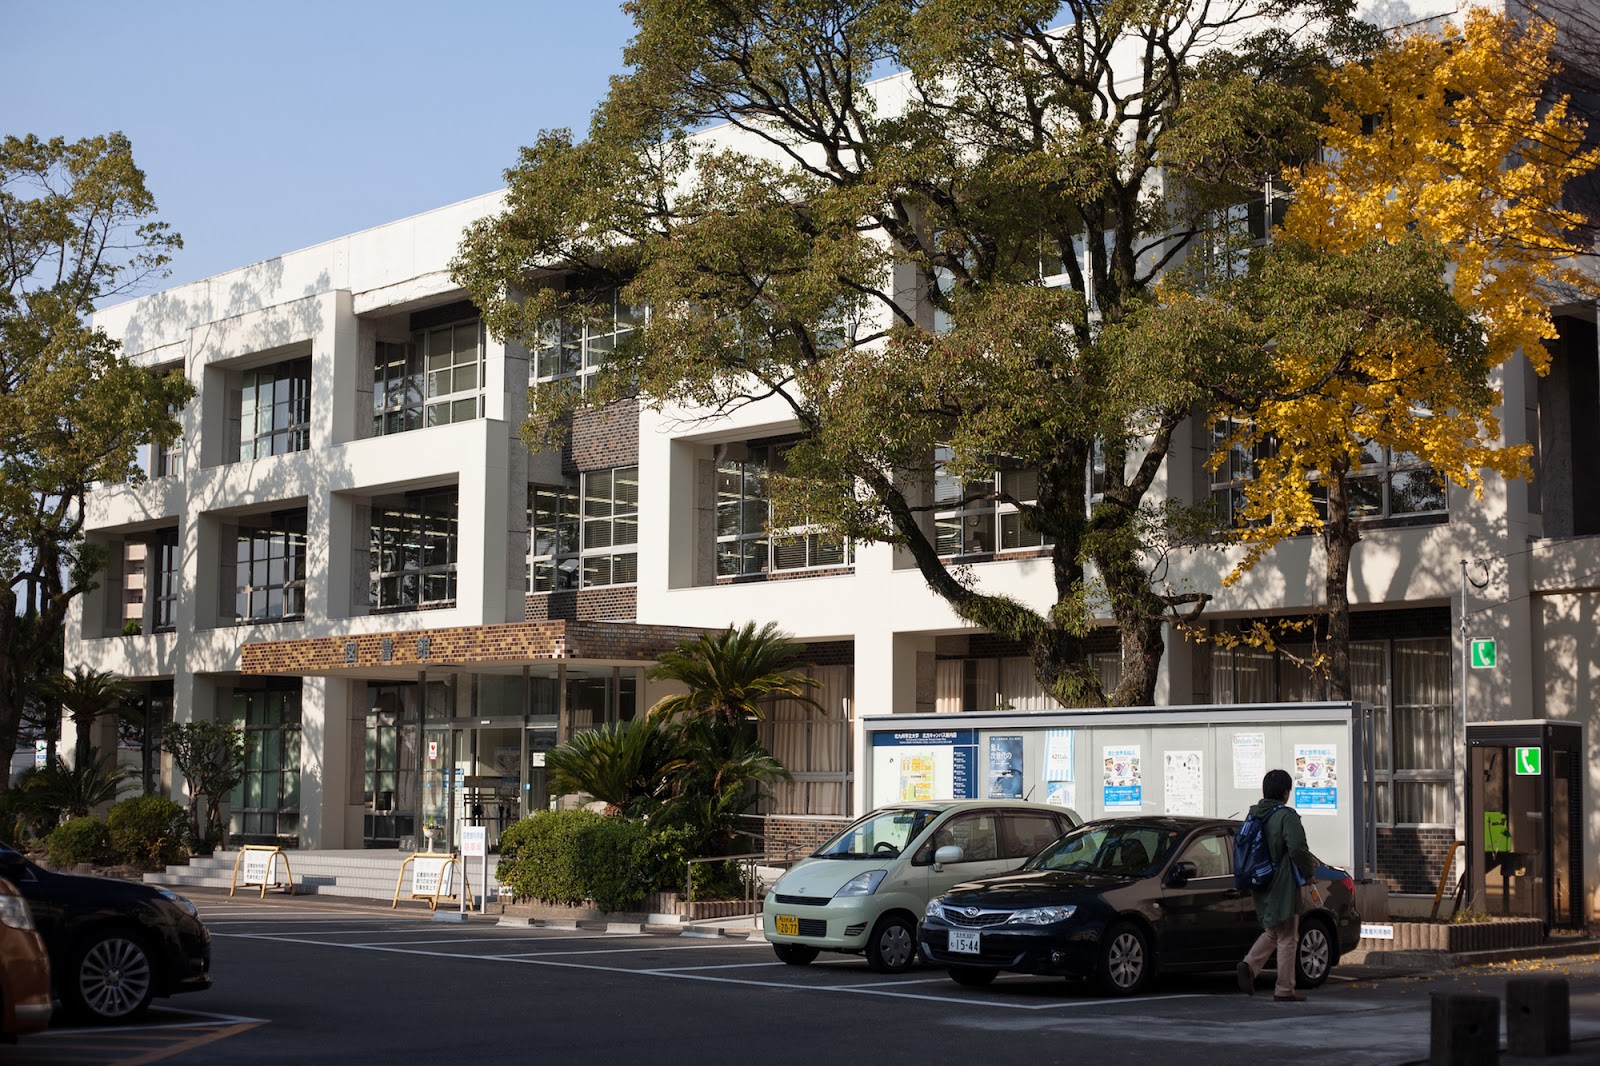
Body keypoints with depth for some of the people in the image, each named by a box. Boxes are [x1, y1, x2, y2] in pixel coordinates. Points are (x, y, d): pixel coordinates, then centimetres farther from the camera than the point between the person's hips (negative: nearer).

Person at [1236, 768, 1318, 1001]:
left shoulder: (1253, 815, 8)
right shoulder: (1286, 816, -14)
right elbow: (1297, 849, -23)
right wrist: (1309, 869, -5)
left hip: (1260, 886, 7)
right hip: (1283, 886, -7)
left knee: (1272, 932, 20)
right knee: (1287, 938, 3)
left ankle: (1250, 965, -2)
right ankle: (1284, 990, 5)